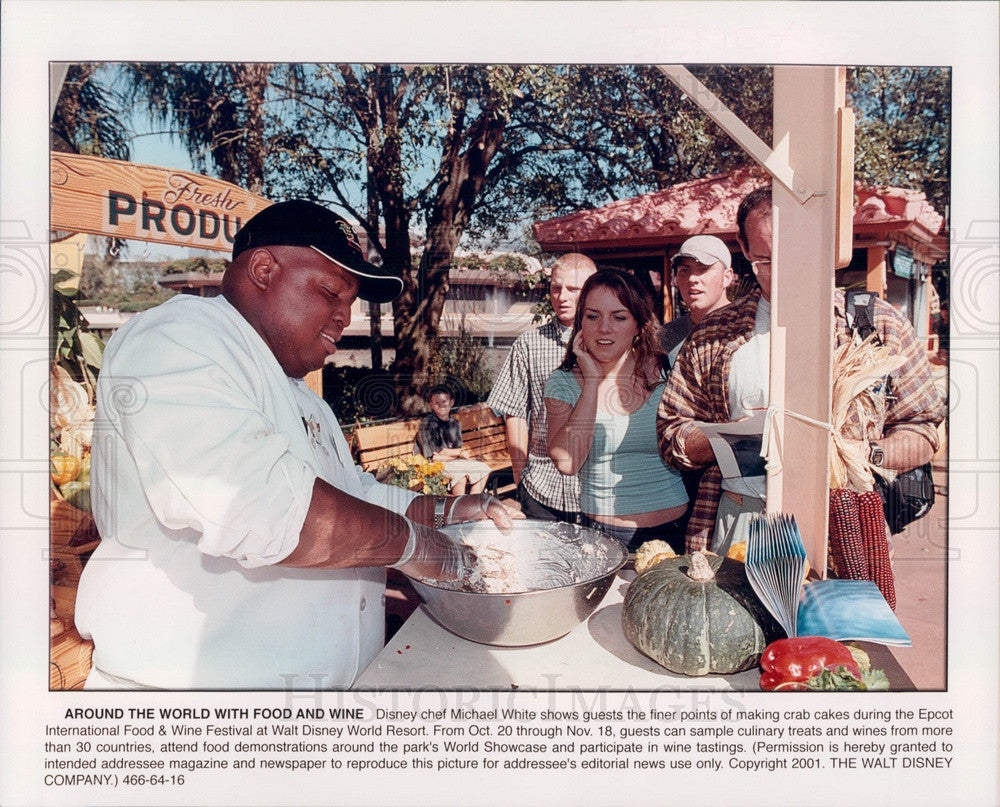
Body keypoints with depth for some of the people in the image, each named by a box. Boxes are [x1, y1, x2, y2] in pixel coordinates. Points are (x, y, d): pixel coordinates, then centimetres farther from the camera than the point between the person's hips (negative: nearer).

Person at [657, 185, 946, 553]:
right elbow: (672, 434, 8)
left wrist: (869, 453, -8)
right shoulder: (712, 336, 8)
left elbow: (923, 430, 12)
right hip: (740, 525, 1)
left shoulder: (881, 324, 9)